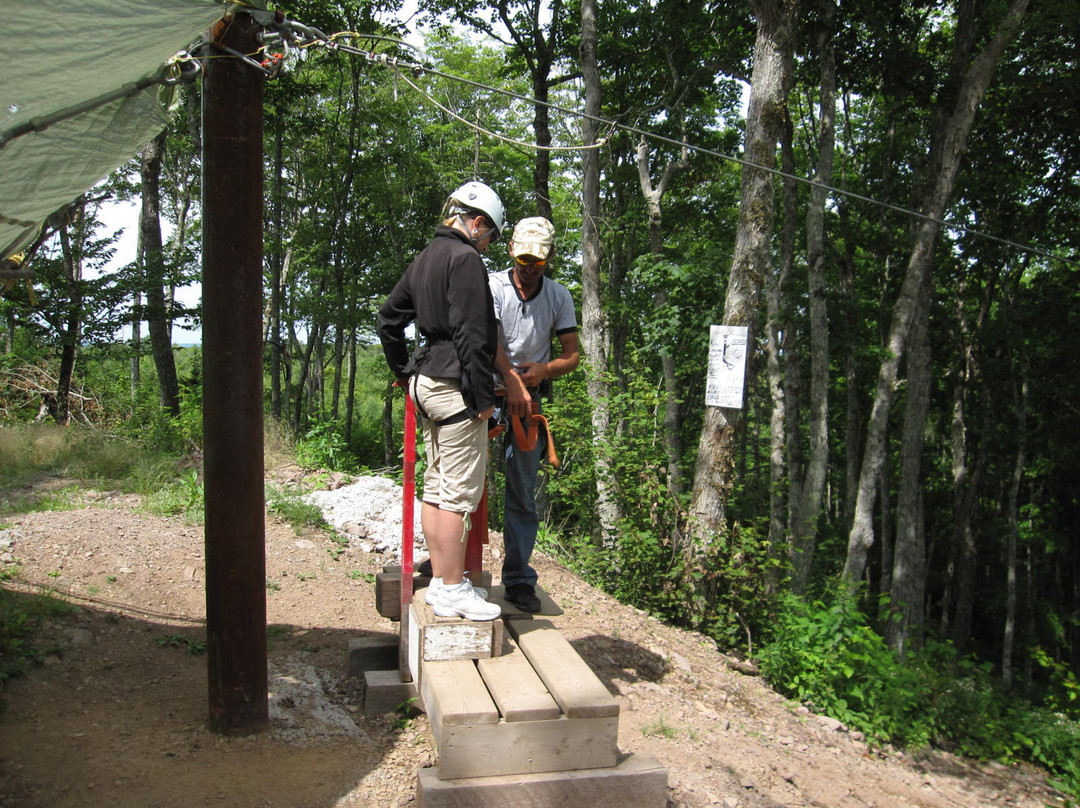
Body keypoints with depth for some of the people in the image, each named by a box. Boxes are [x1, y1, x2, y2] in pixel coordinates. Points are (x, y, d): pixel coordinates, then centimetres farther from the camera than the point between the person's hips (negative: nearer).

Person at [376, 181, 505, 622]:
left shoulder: (425, 258, 17)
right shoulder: (465, 258, -12)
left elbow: (388, 317, 23)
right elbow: (472, 334, -19)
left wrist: (404, 371, 25)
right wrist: (483, 396, -16)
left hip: (425, 382, 10)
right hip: (455, 386, -10)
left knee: (435, 486, 13)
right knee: (459, 490, -5)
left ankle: (440, 581, 21)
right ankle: (453, 590, 1)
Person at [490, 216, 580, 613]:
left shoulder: (559, 297, 6)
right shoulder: (493, 285, -3)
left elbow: (571, 355, 5)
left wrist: (543, 370, -16)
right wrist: (512, 380, -31)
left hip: (530, 395, 2)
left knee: (522, 489, 3)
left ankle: (518, 579, 9)